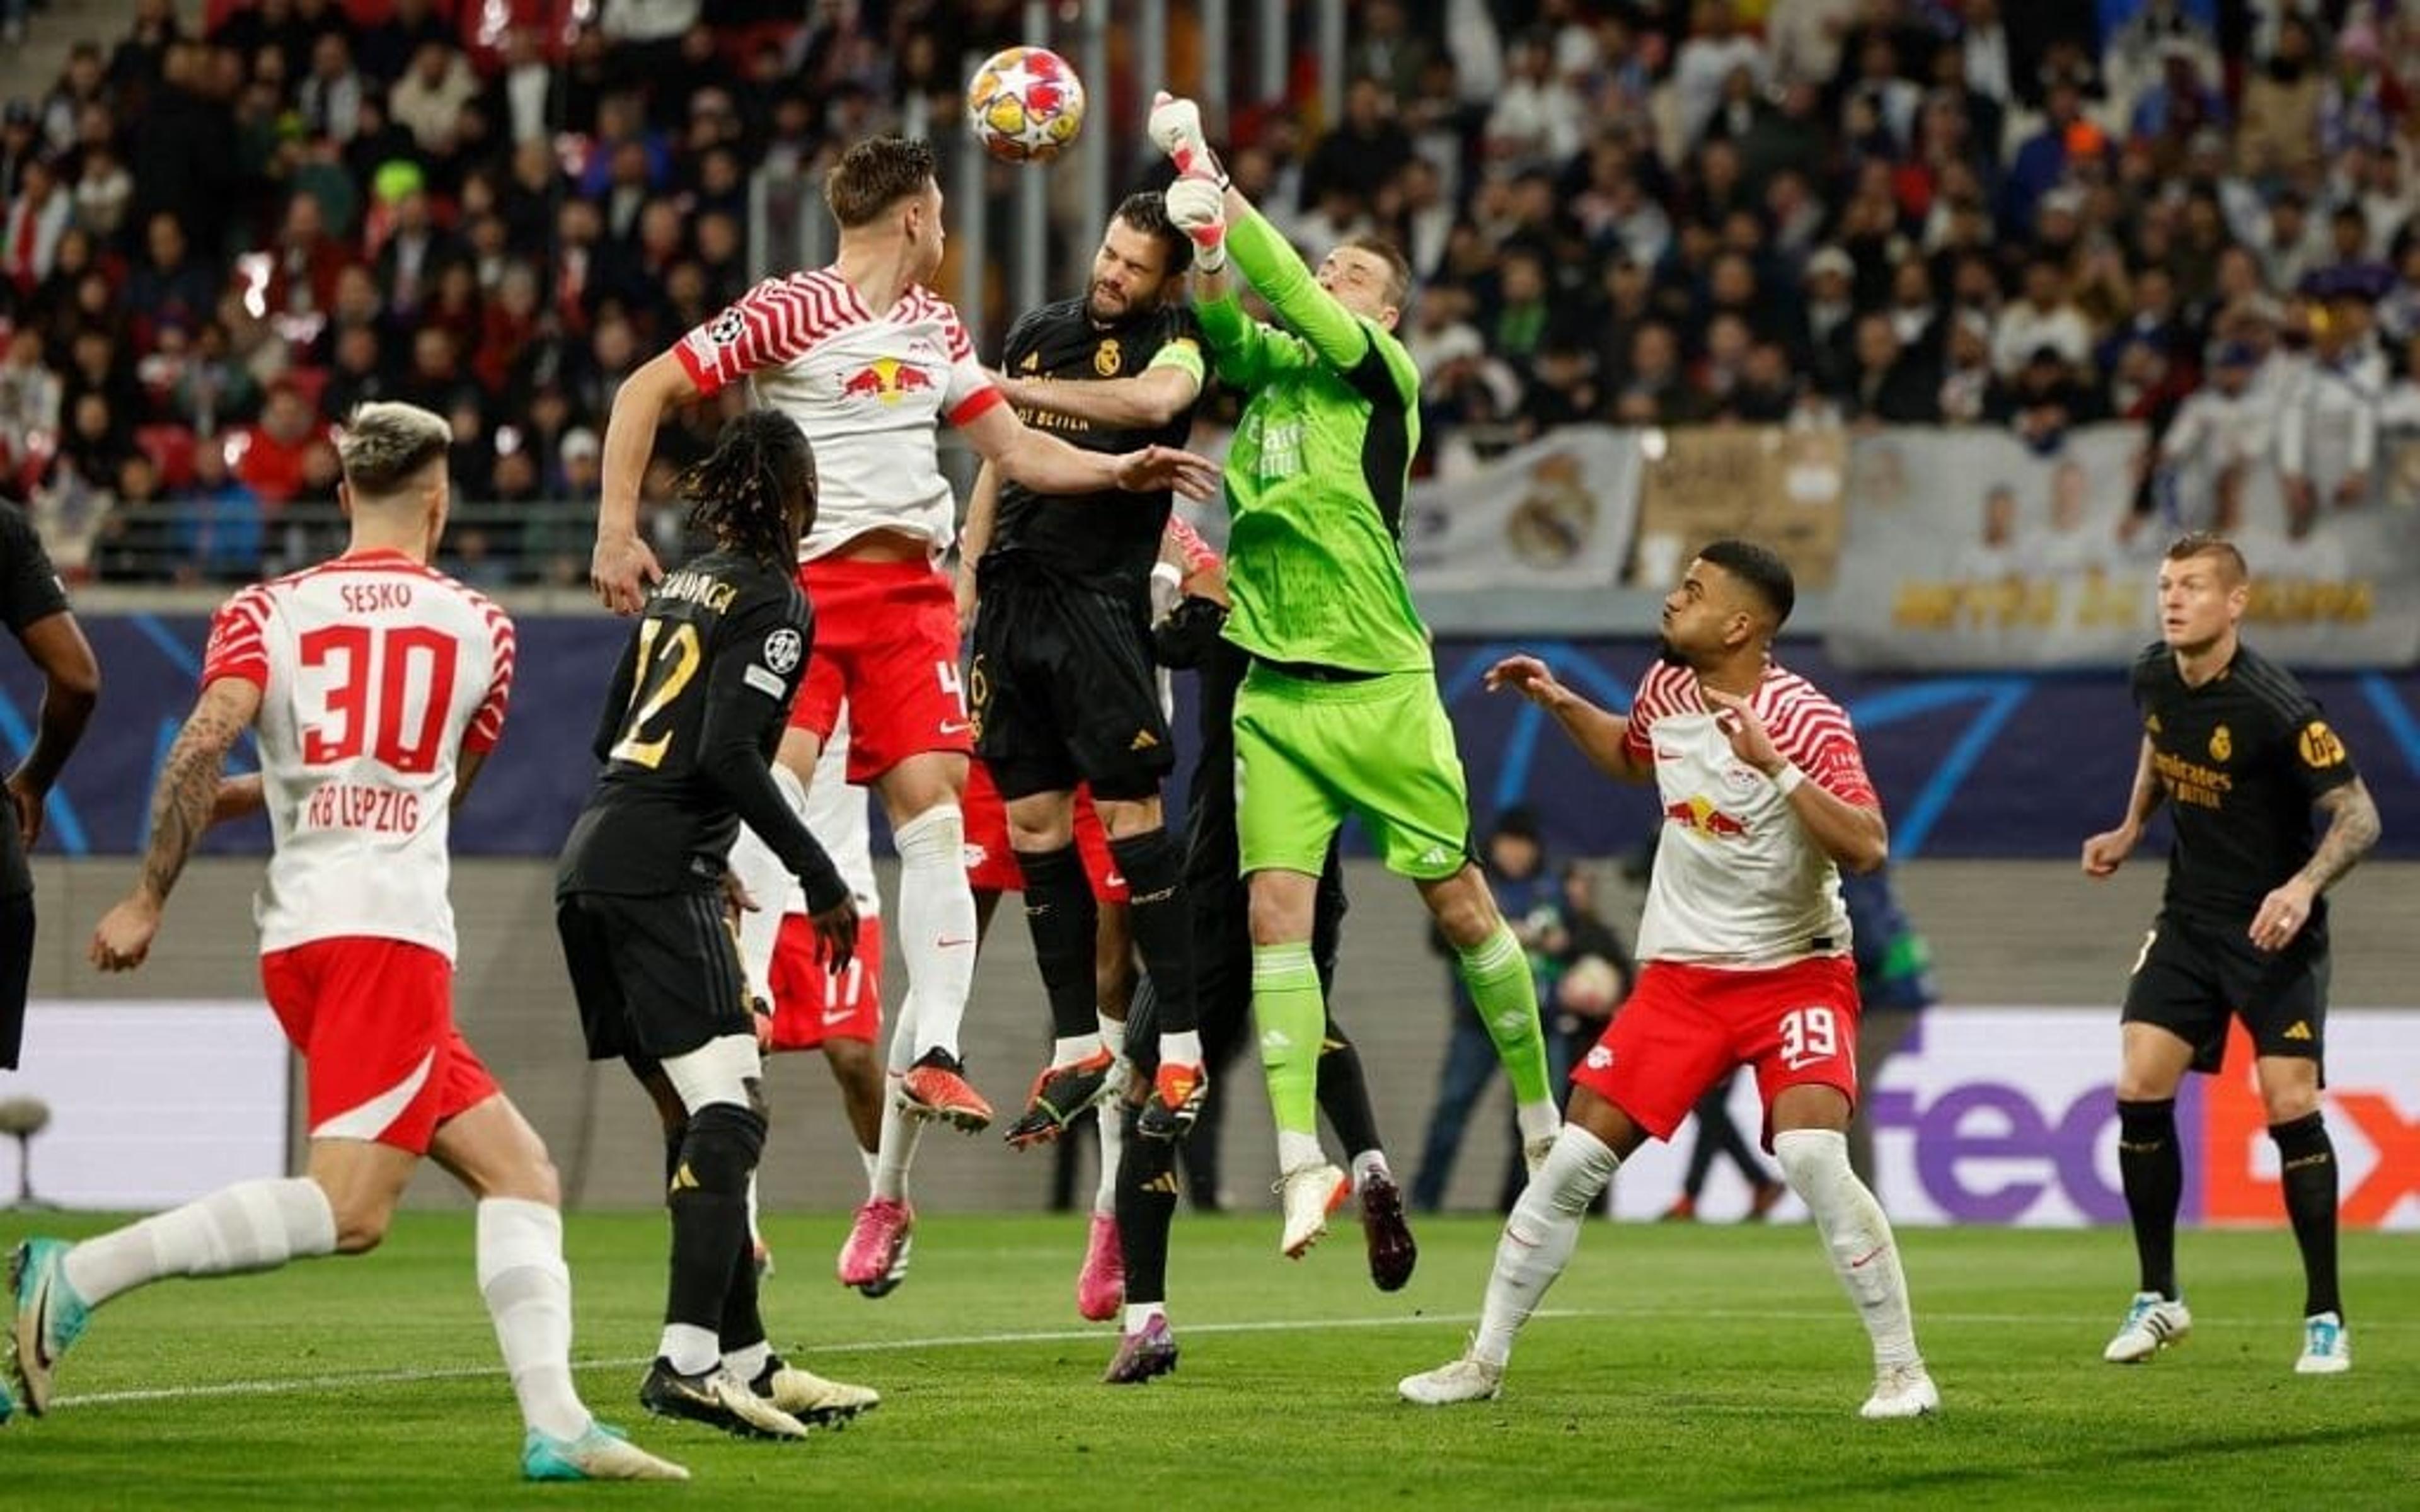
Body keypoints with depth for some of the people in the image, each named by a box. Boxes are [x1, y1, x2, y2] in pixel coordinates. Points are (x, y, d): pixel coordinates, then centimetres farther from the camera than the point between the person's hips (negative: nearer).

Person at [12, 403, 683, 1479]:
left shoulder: (266, 611, 11)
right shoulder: (479, 627, 10)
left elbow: (205, 744, -8)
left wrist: (151, 895, -2)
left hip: (299, 935, 5)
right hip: (393, 933, -5)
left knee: (519, 1175, 8)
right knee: (348, 1207, -14)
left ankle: (553, 1422, -5)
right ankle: (79, 1276, -24)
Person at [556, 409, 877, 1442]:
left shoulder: (682, 588, 20)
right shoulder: (775, 600, -4)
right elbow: (728, 752, -16)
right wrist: (818, 874, -11)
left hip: (591, 863, 9)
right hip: (660, 875, -9)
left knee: (697, 1121, 11)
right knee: (728, 1112, -14)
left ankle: (745, 1360, 13)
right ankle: (687, 1361, -25)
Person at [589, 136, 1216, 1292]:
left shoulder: (936, 329, 17)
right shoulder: (788, 313, -4)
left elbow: (1015, 448, 24)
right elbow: (645, 393, -4)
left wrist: (1120, 471, 8)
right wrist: (618, 532, -12)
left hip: (911, 593, 5)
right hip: (801, 583, -5)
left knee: (934, 818, -6)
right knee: (770, 801, -19)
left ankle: (932, 1055, -11)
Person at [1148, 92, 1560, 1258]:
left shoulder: (1383, 372, -3)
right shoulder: (1270, 367, 11)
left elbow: (1297, 300, -17)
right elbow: (1227, 325, -10)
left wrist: (1207, 181, -19)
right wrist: (1204, 243, -27)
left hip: (1379, 688, -4)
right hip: (1274, 691, 4)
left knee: (1459, 905, 3)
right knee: (1275, 911, -8)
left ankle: (1541, 1111, 21)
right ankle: (1302, 1164, -9)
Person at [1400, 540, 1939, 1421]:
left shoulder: (1806, 719, -17)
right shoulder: (1668, 687, 2)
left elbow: (1867, 848, -29)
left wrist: (1774, 767, -34)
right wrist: (1557, 703, 13)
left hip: (1795, 974, -6)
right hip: (1680, 974, 6)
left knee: (1814, 1158, -25)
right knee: (1572, 1163, 0)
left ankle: (1902, 1370, -14)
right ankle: (1484, 1362, 11)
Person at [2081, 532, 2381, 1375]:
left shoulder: (2274, 707, -22)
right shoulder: (2154, 677, -2)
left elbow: (2358, 816, -21)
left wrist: (2303, 887, -35)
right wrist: (2131, 829, 15)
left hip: (2275, 931, -6)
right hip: (2189, 920, 6)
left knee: (2290, 1104, -14)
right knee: (2139, 1091, -5)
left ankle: (2326, 1318, -1)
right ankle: (2157, 1299, 9)